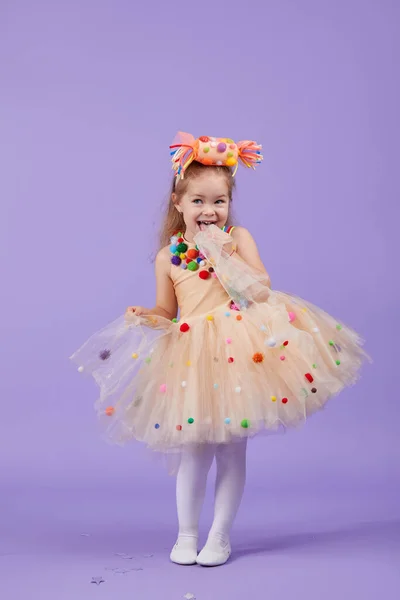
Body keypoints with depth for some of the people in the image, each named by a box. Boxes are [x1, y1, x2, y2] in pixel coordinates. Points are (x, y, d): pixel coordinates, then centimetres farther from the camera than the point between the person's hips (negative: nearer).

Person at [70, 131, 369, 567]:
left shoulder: (237, 238, 0)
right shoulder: (168, 256, 4)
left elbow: (260, 290, -10)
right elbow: (167, 311, 10)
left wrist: (222, 252, -16)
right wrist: (147, 317, -12)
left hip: (241, 351, -1)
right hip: (191, 358, 1)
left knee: (232, 449, 7)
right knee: (194, 451, 6)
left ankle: (220, 535, 22)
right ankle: (186, 534, 24)